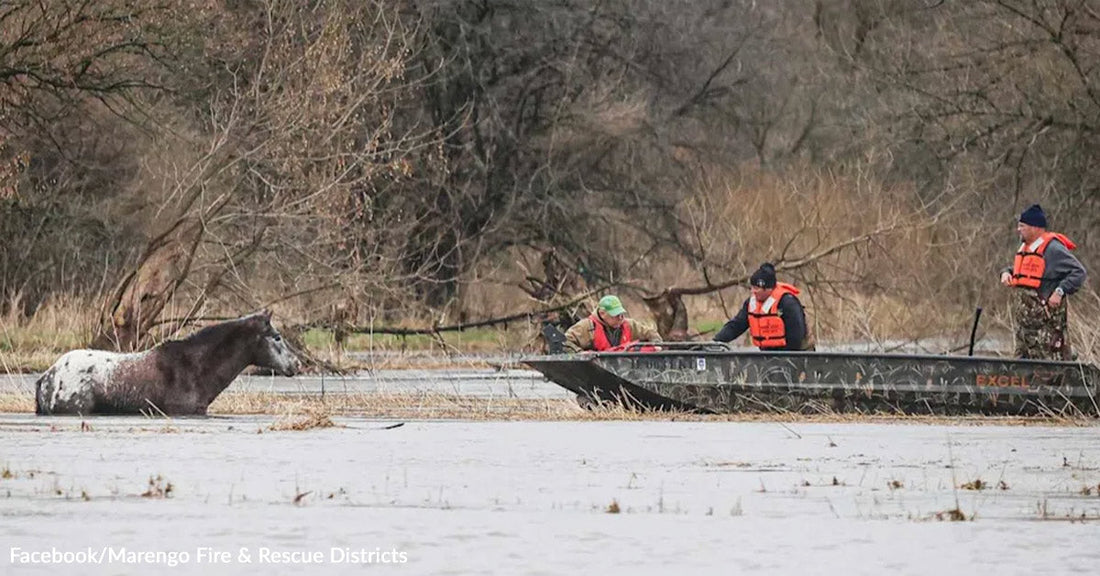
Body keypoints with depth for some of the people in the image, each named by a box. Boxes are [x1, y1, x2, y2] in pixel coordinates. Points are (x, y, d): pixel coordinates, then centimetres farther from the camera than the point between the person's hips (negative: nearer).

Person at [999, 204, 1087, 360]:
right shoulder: (1025, 247, 15)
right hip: (1025, 320, 9)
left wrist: (1060, 291, -24)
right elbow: (1017, 269, 32)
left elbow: (1079, 273, -14)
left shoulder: (1053, 249, -13)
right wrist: (1007, 272, 9)